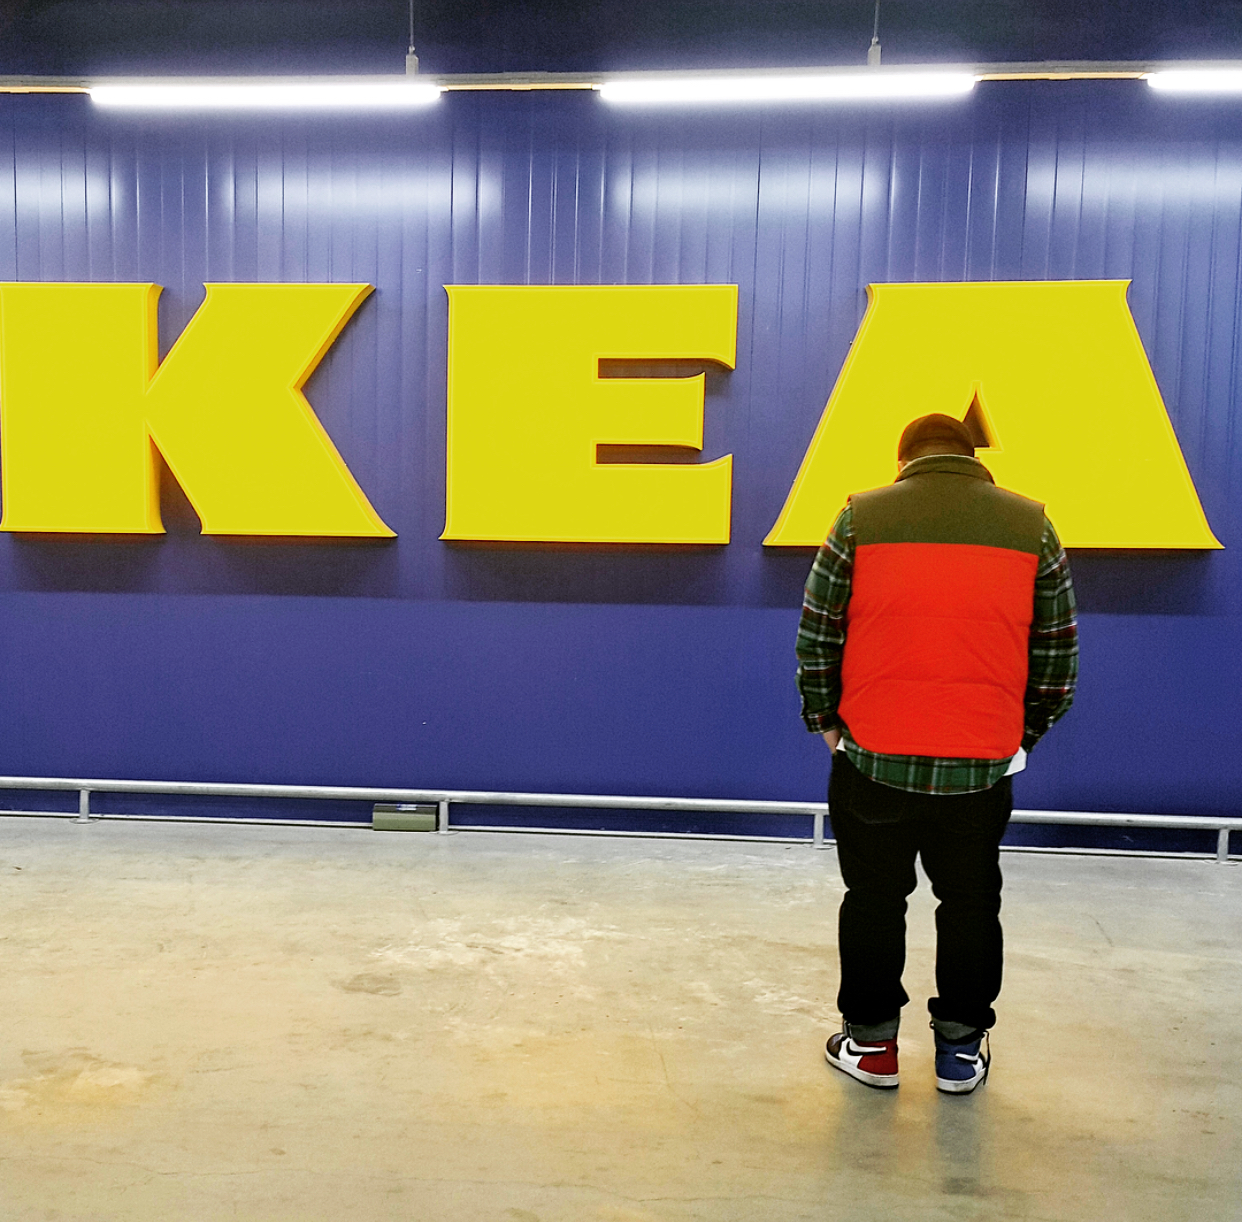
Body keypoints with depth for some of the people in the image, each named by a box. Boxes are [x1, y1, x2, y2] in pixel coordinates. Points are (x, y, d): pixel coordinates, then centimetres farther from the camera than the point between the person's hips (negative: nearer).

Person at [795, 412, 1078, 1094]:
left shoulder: (861, 518, -2)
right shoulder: (1031, 527, 3)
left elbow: (816, 640, -1)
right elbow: (1057, 656, 6)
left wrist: (824, 720, 12)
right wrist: (1022, 735, 18)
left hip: (873, 756, -1)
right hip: (982, 765, 1)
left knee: (873, 901, 14)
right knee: (971, 904, 18)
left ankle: (871, 1044, 28)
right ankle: (961, 1051, 31)